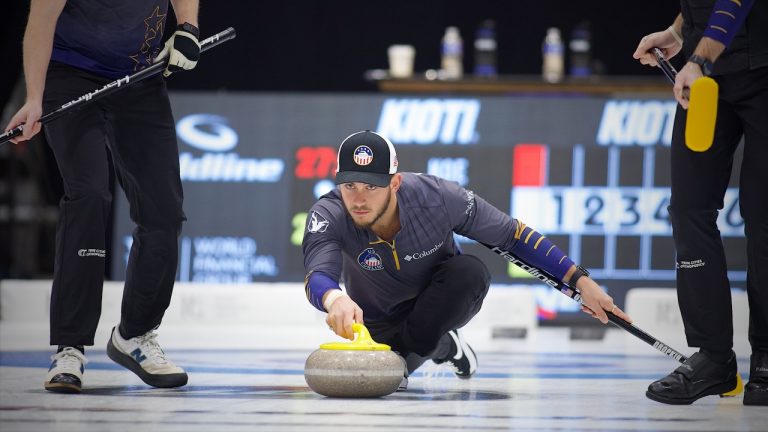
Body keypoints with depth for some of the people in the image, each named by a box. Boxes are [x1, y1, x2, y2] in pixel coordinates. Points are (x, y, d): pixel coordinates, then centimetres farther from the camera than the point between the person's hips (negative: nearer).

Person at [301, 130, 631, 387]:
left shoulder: (437, 196, -30)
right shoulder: (328, 216, -31)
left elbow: (514, 235, -18)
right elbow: (318, 275, -49)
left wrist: (581, 281, -20)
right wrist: (334, 299, -75)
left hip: (441, 303, -2)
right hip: (379, 320, 2)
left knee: (470, 271, -32)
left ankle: (408, 350, -11)